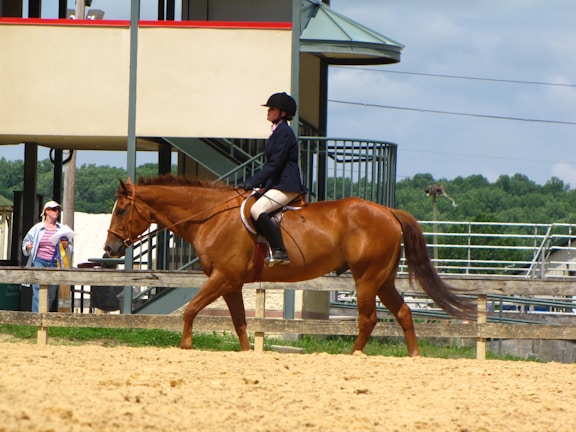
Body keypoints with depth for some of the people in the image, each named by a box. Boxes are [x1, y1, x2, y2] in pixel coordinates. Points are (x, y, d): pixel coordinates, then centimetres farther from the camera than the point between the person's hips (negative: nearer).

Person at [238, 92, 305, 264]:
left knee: (257, 210, -28)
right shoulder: (278, 131, 19)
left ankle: (280, 252, -29)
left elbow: (275, 164, -19)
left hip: (286, 185, -11)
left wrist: (252, 182, -19)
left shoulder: (284, 132, -13)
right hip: (277, 184, 11)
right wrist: (254, 182, 14)